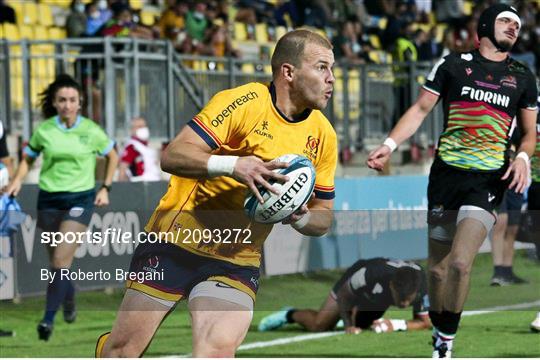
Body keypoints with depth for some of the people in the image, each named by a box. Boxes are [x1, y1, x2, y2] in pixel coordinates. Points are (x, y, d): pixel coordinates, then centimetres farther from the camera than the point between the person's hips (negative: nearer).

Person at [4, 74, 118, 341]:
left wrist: (105, 188, 7)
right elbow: (28, 159, 14)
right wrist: (17, 181, -4)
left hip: (80, 199, -2)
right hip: (49, 198, 2)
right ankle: (69, 300, 37)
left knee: (61, 259, -14)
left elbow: (112, 156, 14)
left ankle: (48, 318, -14)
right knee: (56, 260, 8)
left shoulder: (91, 130, -2)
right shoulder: (43, 130, 0)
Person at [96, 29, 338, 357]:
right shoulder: (244, 102, -14)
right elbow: (172, 156, -19)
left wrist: (300, 218, -11)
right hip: (177, 241, -3)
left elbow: (324, 215, 12)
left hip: (238, 262, 4)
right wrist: (232, 165, -34)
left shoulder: (323, 136, 3)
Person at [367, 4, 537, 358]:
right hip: (446, 173, 1)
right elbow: (421, 109, 7)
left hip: (488, 181, -1)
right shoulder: (454, 63, 7)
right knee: (437, 268, 3)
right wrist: (389, 144, -6)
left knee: (460, 263, -18)